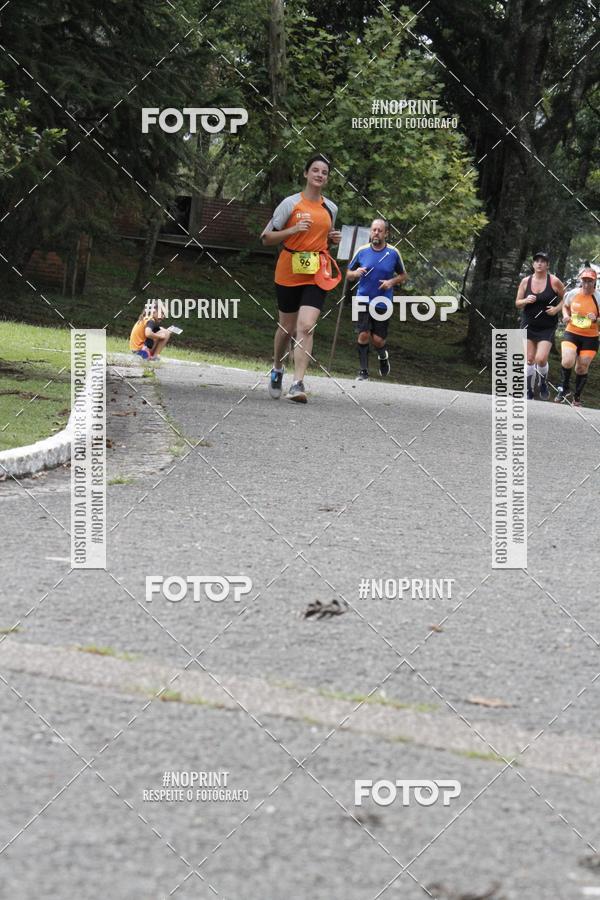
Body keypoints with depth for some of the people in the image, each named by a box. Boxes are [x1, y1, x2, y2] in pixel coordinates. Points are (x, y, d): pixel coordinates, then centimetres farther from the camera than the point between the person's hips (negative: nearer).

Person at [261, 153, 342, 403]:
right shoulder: (291, 203, -4)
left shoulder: (331, 208, 8)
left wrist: (334, 238, 4)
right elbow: (266, 238, -4)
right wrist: (294, 229, -17)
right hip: (288, 273, -1)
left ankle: (298, 383, -19)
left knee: (306, 327, -15)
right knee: (287, 327, 11)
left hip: (317, 275, 1)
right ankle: (277, 370, 39)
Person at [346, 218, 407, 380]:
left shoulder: (393, 253, 0)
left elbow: (403, 275, 11)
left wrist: (392, 282, -9)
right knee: (363, 335, -10)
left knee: (378, 340, -2)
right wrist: (355, 273, -12)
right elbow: (348, 274, 11)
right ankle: (363, 371, 0)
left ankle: (383, 356, 33)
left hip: (383, 303, -1)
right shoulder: (362, 251, 2)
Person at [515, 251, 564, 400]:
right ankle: (529, 392, 11)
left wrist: (557, 309, -11)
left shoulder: (554, 281, -6)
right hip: (529, 325, 3)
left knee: (540, 359, -14)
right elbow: (517, 303, 7)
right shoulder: (526, 281, 2)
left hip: (547, 328, -3)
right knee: (529, 359, 0)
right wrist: (526, 301, -14)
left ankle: (543, 384, 15)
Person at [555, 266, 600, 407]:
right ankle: (564, 387, 7)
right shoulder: (573, 294, -2)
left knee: (582, 368, 8)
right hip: (571, 333, 0)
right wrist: (566, 316, -1)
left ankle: (577, 396, 28)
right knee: (567, 362, -20)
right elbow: (565, 306, 19)